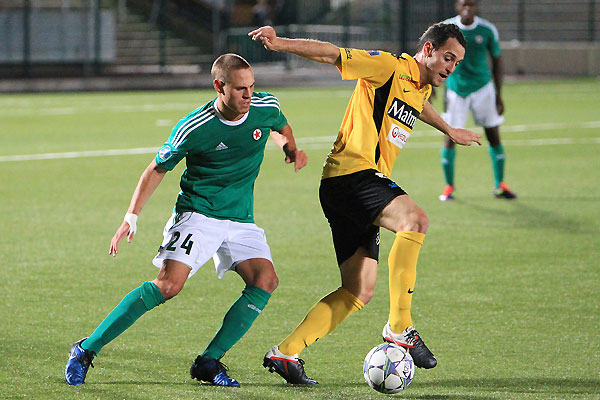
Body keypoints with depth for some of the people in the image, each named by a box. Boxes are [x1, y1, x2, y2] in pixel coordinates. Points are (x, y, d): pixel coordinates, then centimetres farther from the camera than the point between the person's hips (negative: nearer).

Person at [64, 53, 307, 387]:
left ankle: (209, 362, -9)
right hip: (197, 214, -5)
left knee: (266, 279, -17)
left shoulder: (266, 106, -4)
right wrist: (132, 217, -9)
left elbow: (282, 127, 23)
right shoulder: (193, 129, -17)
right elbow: (157, 169, -3)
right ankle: (87, 349, -15)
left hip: (241, 220, 5)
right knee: (169, 284, -23)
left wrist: (291, 148, 3)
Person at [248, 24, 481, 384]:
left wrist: (450, 131, 63)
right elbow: (332, 54, -9)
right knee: (415, 219, -33)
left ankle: (286, 352, 8)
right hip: (350, 174, -10)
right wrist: (281, 44, -23)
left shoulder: (421, 89, 21)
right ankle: (400, 328, -32)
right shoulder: (390, 67, -5)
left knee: (360, 291, 4)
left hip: (365, 185, 10)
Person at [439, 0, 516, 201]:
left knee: (494, 135, -1)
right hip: (455, 90, -1)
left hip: (482, 87, 1)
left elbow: (497, 61, 5)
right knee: (450, 137, -6)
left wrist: (498, 95, 3)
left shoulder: (488, 30, -5)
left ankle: (500, 185, 9)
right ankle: (449, 186, 9)